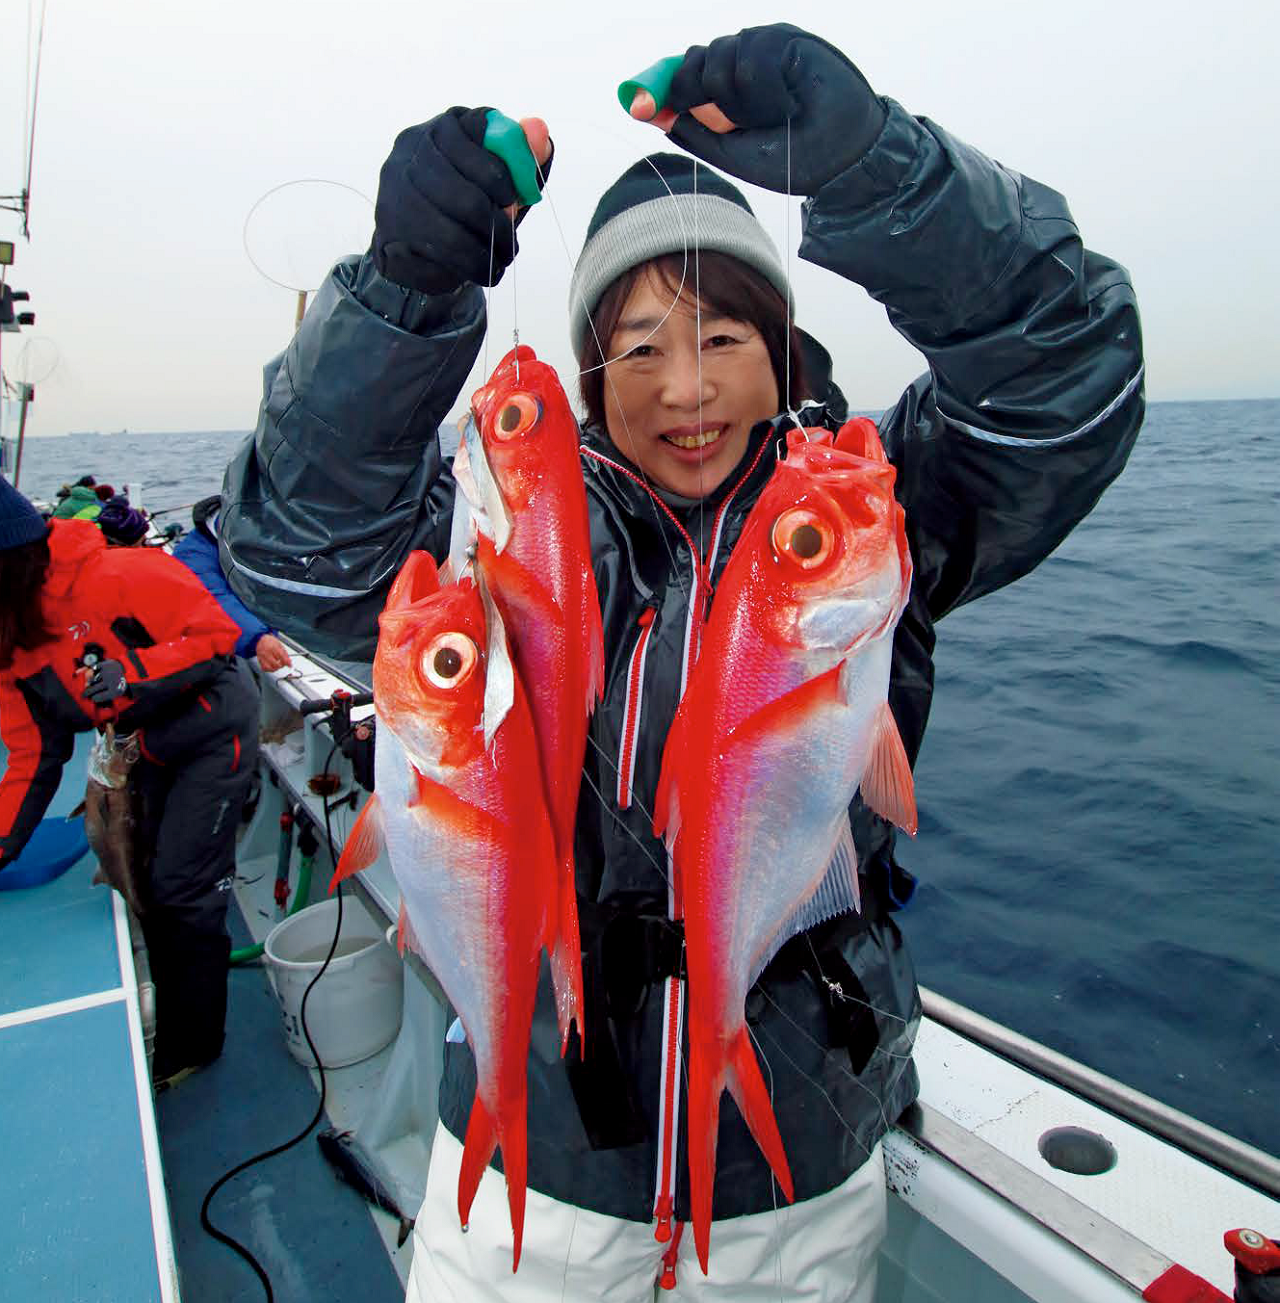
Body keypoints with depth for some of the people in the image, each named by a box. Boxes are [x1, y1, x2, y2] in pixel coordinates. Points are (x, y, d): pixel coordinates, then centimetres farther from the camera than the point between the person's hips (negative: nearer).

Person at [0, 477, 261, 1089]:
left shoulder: (116, 577, -28)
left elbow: (216, 633, -25)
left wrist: (135, 673, -36)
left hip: (212, 728, -8)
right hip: (148, 747, 8)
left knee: (184, 889, -4)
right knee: (146, 880, 15)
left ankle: (190, 1046, 14)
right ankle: (167, 1015, 37)